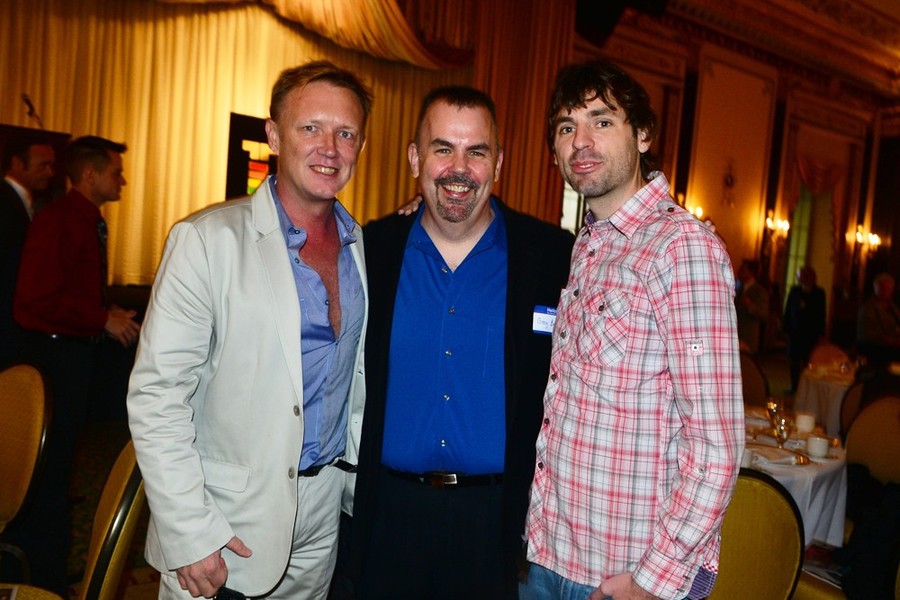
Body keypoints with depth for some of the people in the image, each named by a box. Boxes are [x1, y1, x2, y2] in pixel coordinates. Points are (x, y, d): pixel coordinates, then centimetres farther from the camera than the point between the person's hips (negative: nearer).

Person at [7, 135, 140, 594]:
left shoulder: (91, 222, 10)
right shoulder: (56, 221, -17)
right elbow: (38, 297, -23)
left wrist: (109, 314, 3)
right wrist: (104, 320, -19)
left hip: (79, 350, 10)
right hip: (56, 352, -10)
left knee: (62, 457, 20)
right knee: (49, 464, 0)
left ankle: (50, 567, 37)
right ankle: (41, 578, 15)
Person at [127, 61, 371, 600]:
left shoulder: (365, 247, 3)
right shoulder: (207, 239, -13)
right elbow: (156, 394, -15)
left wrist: (360, 484, 9)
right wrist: (190, 534, -16)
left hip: (323, 516, 5)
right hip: (229, 519, -4)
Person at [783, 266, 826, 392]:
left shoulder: (819, 293, -1)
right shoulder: (794, 291, 0)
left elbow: (821, 314, 3)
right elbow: (788, 310, 3)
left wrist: (820, 333, 0)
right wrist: (786, 327, -1)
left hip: (811, 333, -1)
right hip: (795, 331, 1)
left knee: (808, 362, -2)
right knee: (794, 361, 6)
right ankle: (794, 387, 16)